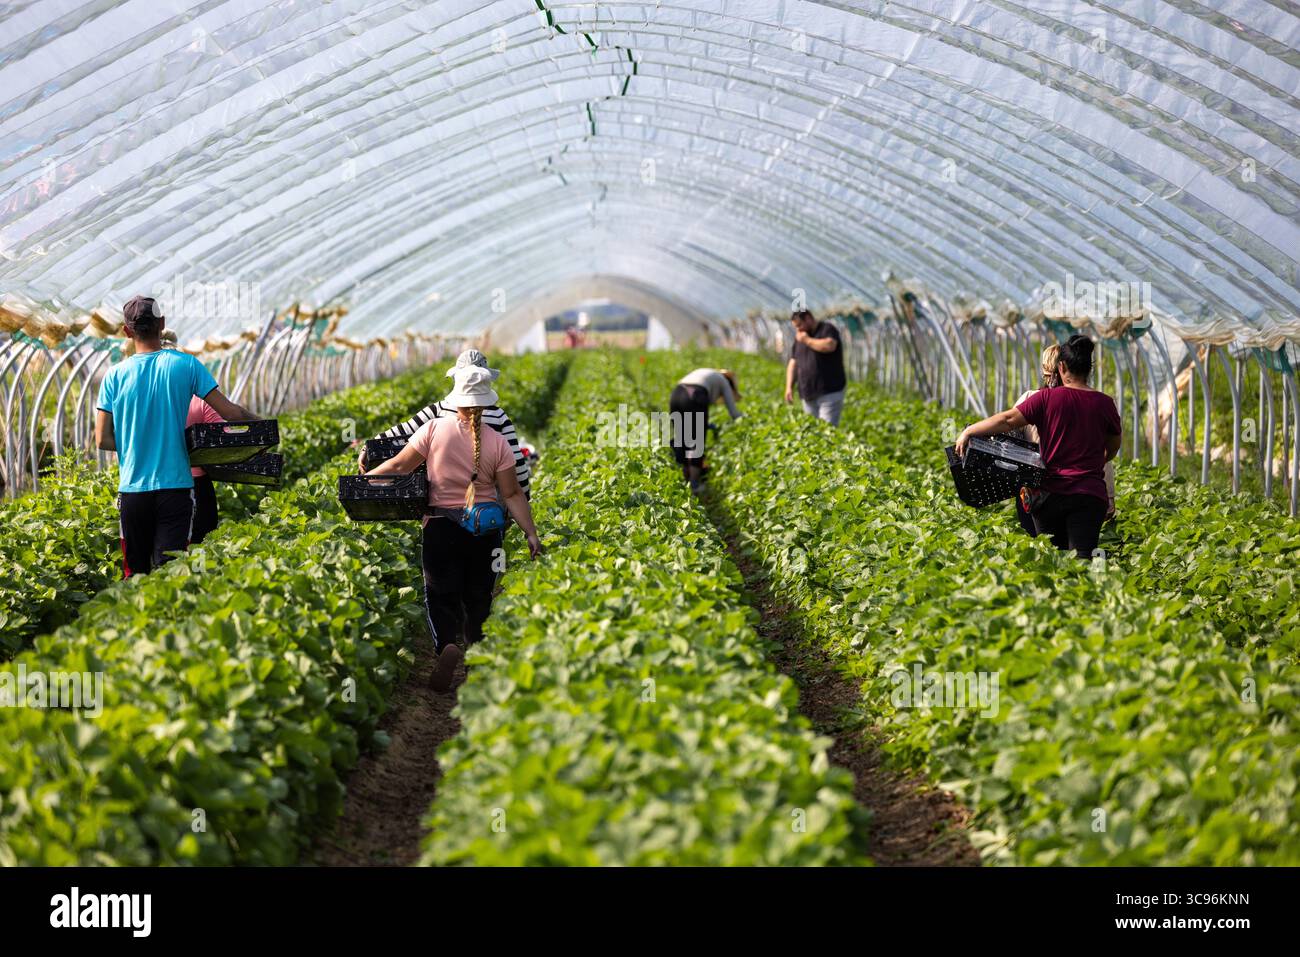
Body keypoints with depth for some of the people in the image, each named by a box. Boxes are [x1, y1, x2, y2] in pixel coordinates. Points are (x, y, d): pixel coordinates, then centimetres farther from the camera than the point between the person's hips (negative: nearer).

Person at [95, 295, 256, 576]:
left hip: (132, 489, 1)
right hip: (175, 486, -1)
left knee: (135, 575, 13)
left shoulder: (115, 376, 0)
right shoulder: (185, 364, -3)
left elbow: (103, 440, 0)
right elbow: (229, 412, -3)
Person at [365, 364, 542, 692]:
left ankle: (447, 643, -22)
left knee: (440, 594, 6)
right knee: (479, 597, 16)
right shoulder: (497, 443, -6)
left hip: (441, 527, -1)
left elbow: (399, 466, -6)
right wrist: (530, 533, -2)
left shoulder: (434, 429, -10)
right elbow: (512, 494, -7)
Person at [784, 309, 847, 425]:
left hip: (830, 393, -6)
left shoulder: (827, 329, -3)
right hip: (809, 395, 6)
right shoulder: (799, 338, 17)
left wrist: (807, 340, -11)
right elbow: (793, 363, 19)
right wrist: (789, 387, 9)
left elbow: (829, 346, -24)